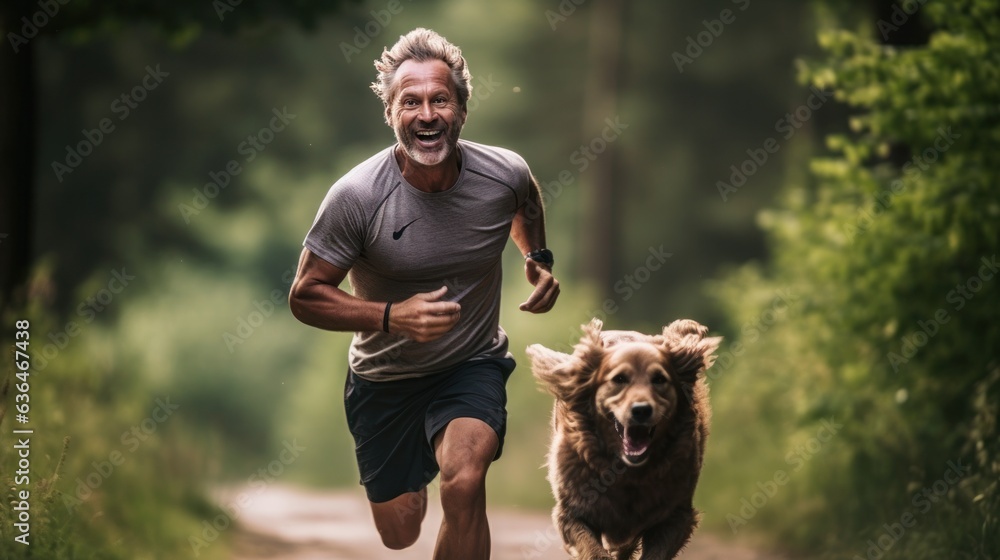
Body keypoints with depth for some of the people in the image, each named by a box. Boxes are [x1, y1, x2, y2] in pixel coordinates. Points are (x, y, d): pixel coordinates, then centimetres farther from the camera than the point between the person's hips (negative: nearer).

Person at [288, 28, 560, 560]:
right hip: (385, 377, 0)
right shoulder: (356, 196, -25)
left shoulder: (505, 174, -16)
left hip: (473, 363, 0)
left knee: (463, 483, -32)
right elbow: (305, 297, -18)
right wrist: (392, 317, -31)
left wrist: (538, 259, -4)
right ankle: (411, 468, 52)